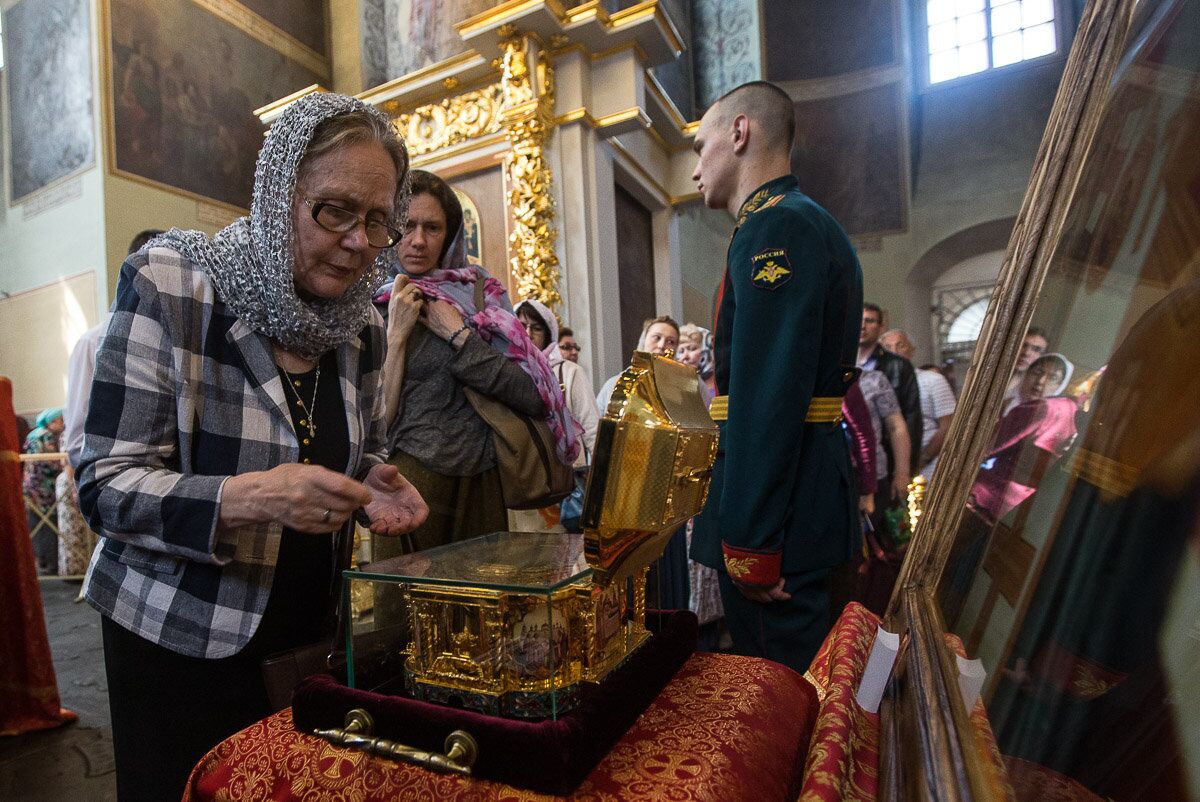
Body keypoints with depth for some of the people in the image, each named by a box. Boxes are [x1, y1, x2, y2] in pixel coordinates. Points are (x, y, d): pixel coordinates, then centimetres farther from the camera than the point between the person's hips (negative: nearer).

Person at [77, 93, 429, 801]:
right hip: (180, 642, -4)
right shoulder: (168, 284, -15)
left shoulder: (362, 325, -1)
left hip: (310, 635, 5)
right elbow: (105, 487, -16)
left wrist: (375, 483, -12)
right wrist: (243, 499, -34)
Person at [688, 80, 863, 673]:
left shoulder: (773, 228, -14)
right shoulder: (815, 225, 19)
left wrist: (748, 539, -21)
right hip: (811, 486, 10)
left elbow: (766, 396, -24)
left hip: (773, 507, -10)